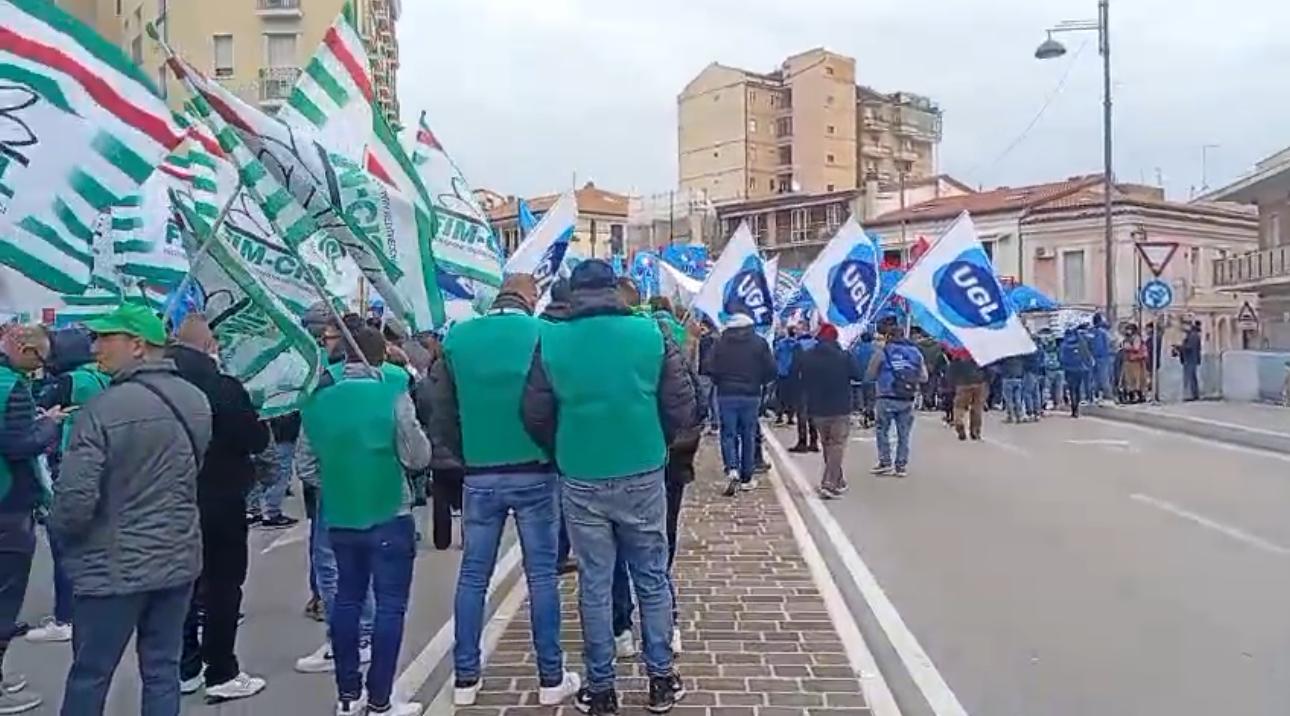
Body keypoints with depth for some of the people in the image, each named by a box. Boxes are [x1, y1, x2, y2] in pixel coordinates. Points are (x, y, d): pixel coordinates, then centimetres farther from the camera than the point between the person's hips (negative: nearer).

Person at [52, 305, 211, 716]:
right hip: (179, 558, 5)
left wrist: (61, 533, 1)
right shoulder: (196, 401, 2)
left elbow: (75, 498, -19)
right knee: (162, 669, 13)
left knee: (89, 675, 10)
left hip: (115, 566, -5)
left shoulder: (104, 408, -19)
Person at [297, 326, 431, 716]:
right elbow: (418, 457, -10)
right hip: (389, 515, -5)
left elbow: (304, 464, 5)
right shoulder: (392, 393, -12)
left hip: (339, 517, 5)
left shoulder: (319, 397, 2)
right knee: (390, 605, 2)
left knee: (347, 600, 14)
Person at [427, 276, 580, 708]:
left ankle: (466, 678, 18)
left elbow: (440, 408, 5)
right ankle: (551, 679, 11)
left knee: (472, 575, 11)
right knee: (542, 574, 5)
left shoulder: (456, 338, 3)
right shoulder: (542, 333, -6)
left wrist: (448, 459, 12)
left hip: (479, 474, 2)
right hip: (534, 472, -2)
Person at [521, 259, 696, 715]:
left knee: (594, 585, 9)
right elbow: (681, 408, -2)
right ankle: (661, 679, 23)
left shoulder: (550, 341, -5)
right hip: (642, 476, 0)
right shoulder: (652, 334, -5)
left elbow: (535, 417, -1)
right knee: (652, 579, 13)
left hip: (581, 481, 0)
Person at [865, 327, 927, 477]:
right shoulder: (916, 352, 5)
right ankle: (901, 466, 14)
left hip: (887, 399, -3)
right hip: (908, 400, 3)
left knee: (882, 430, 11)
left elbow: (870, 374, 0)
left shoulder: (882, 352, -5)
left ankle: (885, 463, 7)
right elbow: (924, 378, 6)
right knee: (904, 434, 10)